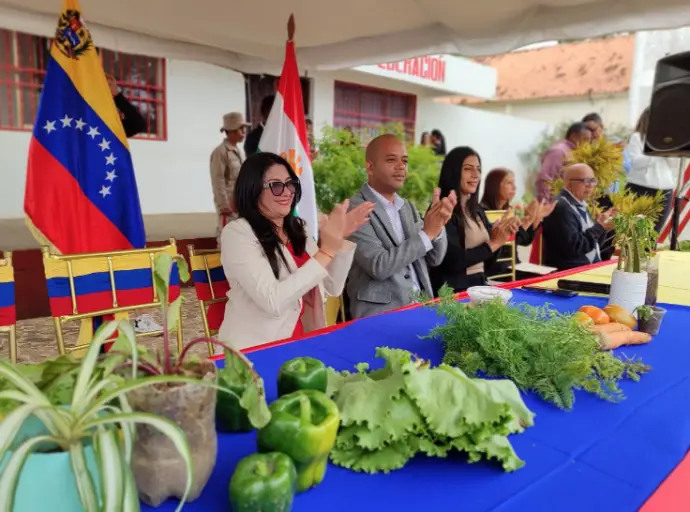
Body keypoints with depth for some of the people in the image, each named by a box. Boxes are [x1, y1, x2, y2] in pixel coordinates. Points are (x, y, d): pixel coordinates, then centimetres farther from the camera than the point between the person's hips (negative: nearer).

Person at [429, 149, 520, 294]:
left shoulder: (477, 210, 12)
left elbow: (487, 261, 15)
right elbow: (453, 261, -20)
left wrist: (499, 237, -3)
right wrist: (493, 243, -12)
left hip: (479, 284, 8)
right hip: (453, 291, -8)